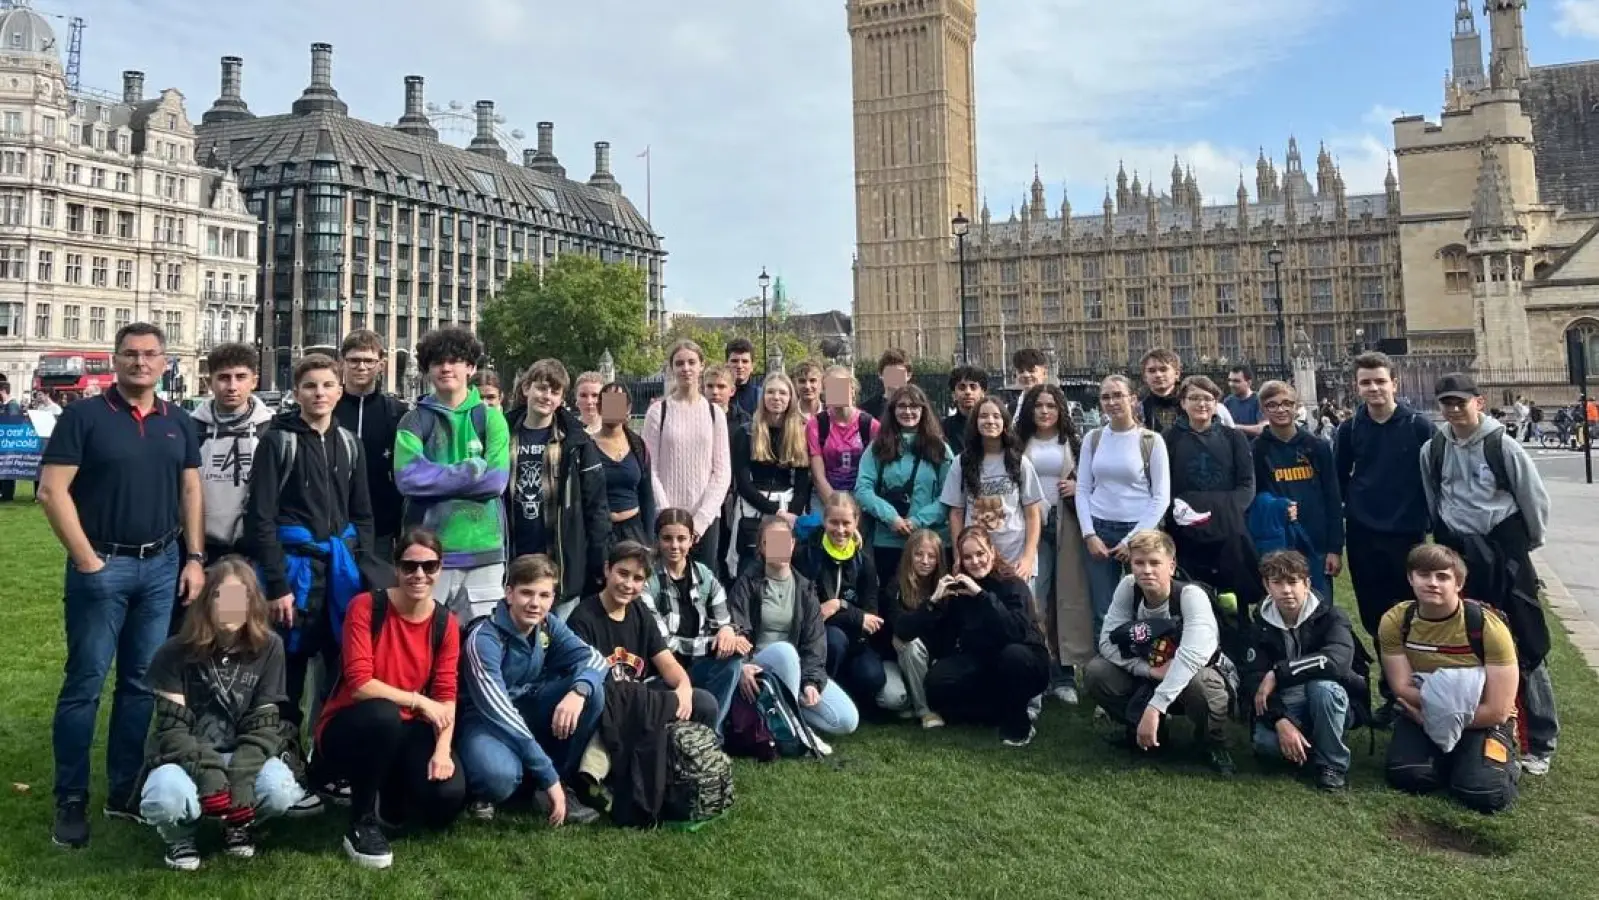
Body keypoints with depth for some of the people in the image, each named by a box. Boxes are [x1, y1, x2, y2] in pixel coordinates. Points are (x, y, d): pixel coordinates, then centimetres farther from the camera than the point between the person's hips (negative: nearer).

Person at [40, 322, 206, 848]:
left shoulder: (179, 423, 9)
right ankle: (71, 801, 12)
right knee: (85, 683, 1)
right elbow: (52, 490, -9)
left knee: (142, 683, 9)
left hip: (162, 565, 4)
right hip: (102, 566, -4)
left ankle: (124, 791, 20)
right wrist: (87, 560, -12)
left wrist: (194, 558, 3)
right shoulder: (85, 415, -4)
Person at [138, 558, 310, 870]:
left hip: (240, 758, 2)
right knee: (168, 796, -37)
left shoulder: (269, 648, -7)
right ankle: (179, 835, 2)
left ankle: (238, 825, 6)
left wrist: (242, 777, -23)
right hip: (183, 758, -1)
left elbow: (262, 726, -8)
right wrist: (207, 773, -27)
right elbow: (171, 729, -12)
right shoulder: (176, 652, -10)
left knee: (280, 791, -30)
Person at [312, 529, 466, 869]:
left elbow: (445, 695, -7)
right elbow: (359, 684, -22)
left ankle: (391, 794, 17)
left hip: (405, 732, 4)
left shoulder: (446, 623, -3)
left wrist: (442, 748, -22)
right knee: (383, 715, -40)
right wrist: (417, 701, -23)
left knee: (448, 796, -22)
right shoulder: (366, 607, -15)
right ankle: (361, 823, -16)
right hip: (348, 728, -4)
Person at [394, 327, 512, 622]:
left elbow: (496, 480, -5)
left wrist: (436, 478, -7)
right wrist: (470, 472, -8)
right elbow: (407, 478, -10)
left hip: (483, 547, 1)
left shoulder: (491, 418, 6)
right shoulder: (415, 421, 5)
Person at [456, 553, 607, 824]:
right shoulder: (483, 640, -27)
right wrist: (548, 776, -33)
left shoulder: (548, 626, -7)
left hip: (528, 709, 6)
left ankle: (560, 785, -5)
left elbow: (593, 658, -11)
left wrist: (578, 691, -37)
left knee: (594, 691, -18)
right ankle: (482, 795, 0)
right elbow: (500, 714, -31)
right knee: (500, 775, -39)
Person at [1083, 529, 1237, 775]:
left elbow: (1191, 656, -42)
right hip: (1150, 677, 4)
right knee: (1095, 672, -19)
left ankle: (1215, 746, -7)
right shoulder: (1128, 587, -15)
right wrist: (1151, 670, -28)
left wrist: (1154, 707, -49)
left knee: (1200, 684, -39)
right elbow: (1107, 642, -15)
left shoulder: (1191, 594, -29)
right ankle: (1139, 731, 7)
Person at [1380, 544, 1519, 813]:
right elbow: (1403, 689, -11)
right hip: (1422, 713, 2)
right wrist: (1447, 699, -26)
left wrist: (1433, 716, -16)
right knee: (1406, 776, -24)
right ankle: (1450, 760, 10)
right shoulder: (1395, 621, -13)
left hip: (1482, 719, -2)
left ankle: (1503, 763, 12)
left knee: (1484, 794, -25)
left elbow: (1498, 711, -19)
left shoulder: (1488, 627, -21)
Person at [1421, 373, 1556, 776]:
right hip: (1456, 554, 4)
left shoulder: (1502, 446, -9)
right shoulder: (1433, 451, 2)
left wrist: (1530, 542, 8)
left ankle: (1540, 743, 9)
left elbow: (1535, 497, 0)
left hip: (1503, 553, -3)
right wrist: (1445, 540, 12)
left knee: (1526, 649, 0)